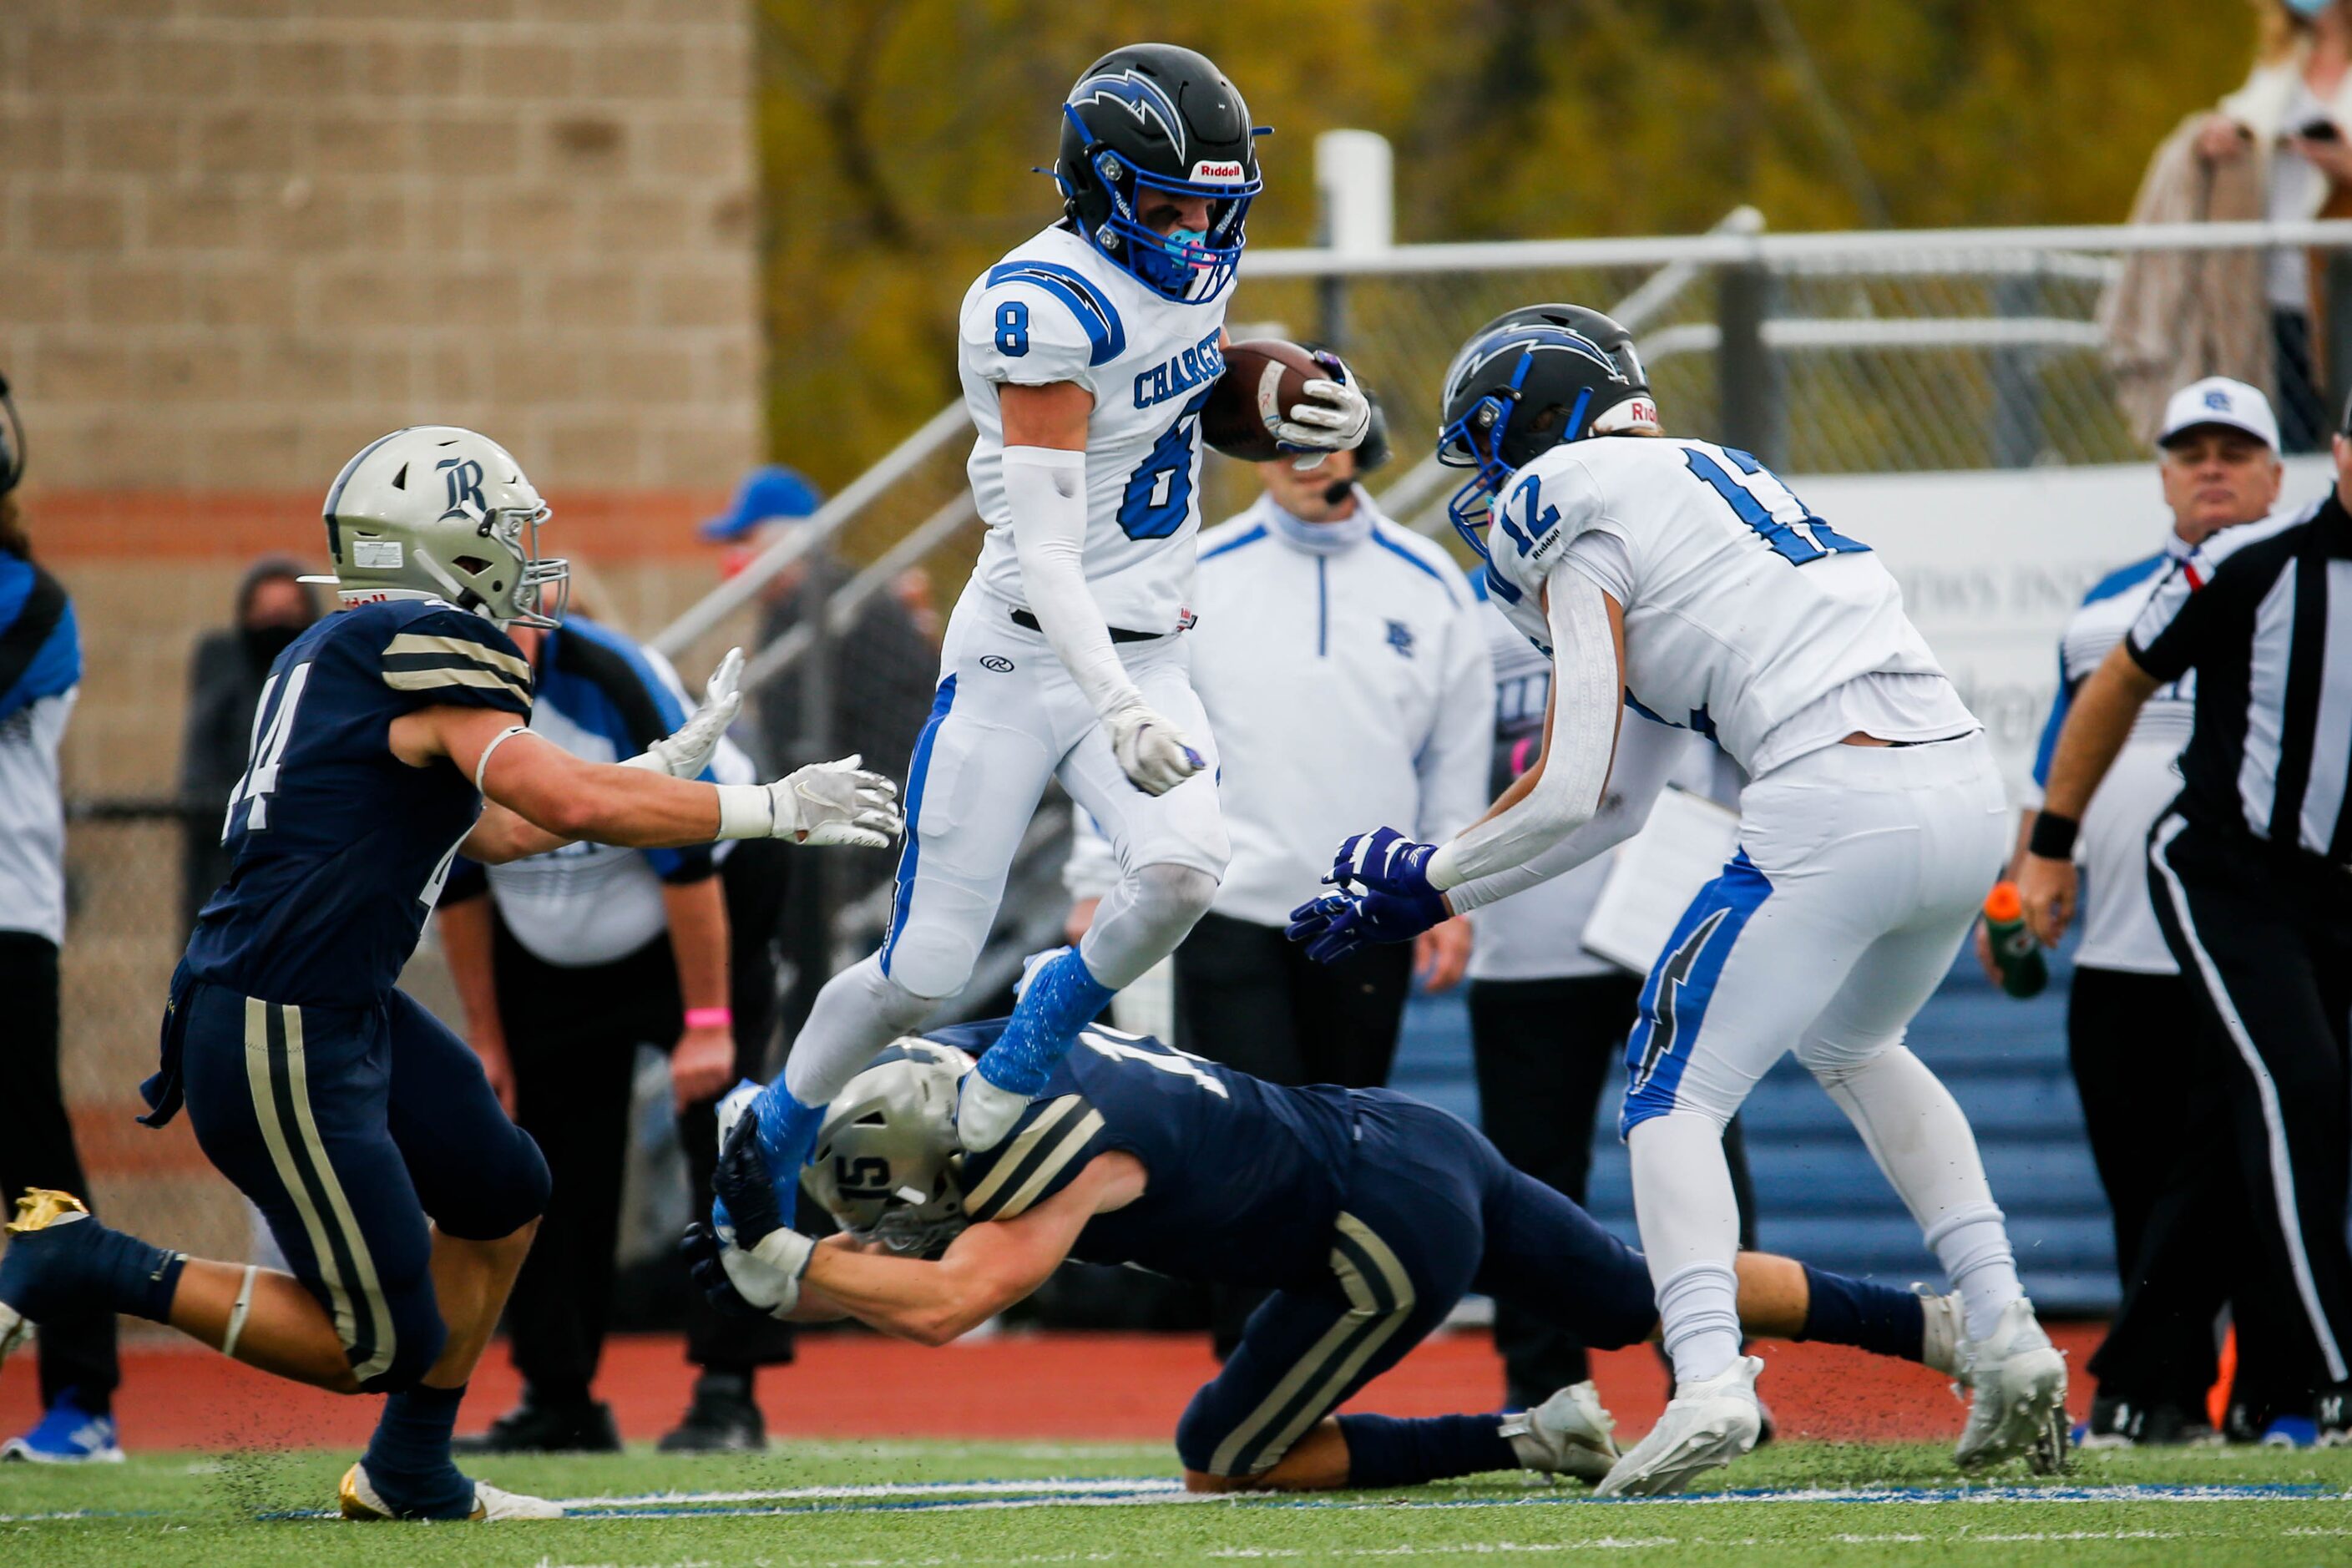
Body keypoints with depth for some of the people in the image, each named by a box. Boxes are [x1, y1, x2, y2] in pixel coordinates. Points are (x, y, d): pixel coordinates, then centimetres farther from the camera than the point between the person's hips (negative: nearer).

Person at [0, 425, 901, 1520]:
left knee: (503, 1193, 22)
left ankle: (410, 1474, 31)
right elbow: (571, 802, -20)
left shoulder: (342, 653, 16)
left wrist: (657, 773, 27)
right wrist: (772, 810, -11)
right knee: (382, 1345, -2)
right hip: (279, 1045, -10)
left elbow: (495, 830, 26)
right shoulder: (433, 650, -13)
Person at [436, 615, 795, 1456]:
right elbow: (458, 888, -1)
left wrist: (706, 1024, -23)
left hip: (702, 918, -5)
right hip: (547, 960, 5)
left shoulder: (605, 680, -30)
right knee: (544, 1167, 1)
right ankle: (560, 1405, 9)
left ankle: (728, 1394, -14)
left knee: (723, 1146, -14)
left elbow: (689, 858, -25)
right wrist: (485, 1038, 1)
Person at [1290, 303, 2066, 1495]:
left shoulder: (1585, 522, 2)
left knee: (1674, 1097, 1)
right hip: (1970, 788, 8)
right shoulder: (1706, 476, 28)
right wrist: (1426, 896, 29)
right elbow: (1616, 806, 28)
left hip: (1837, 809, -8)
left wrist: (1427, 876, 15)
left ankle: (1708, 1380, -19)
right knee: (1849, 1048, 31)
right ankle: (2007, 1336, 18)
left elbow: (1571, 794, -2)